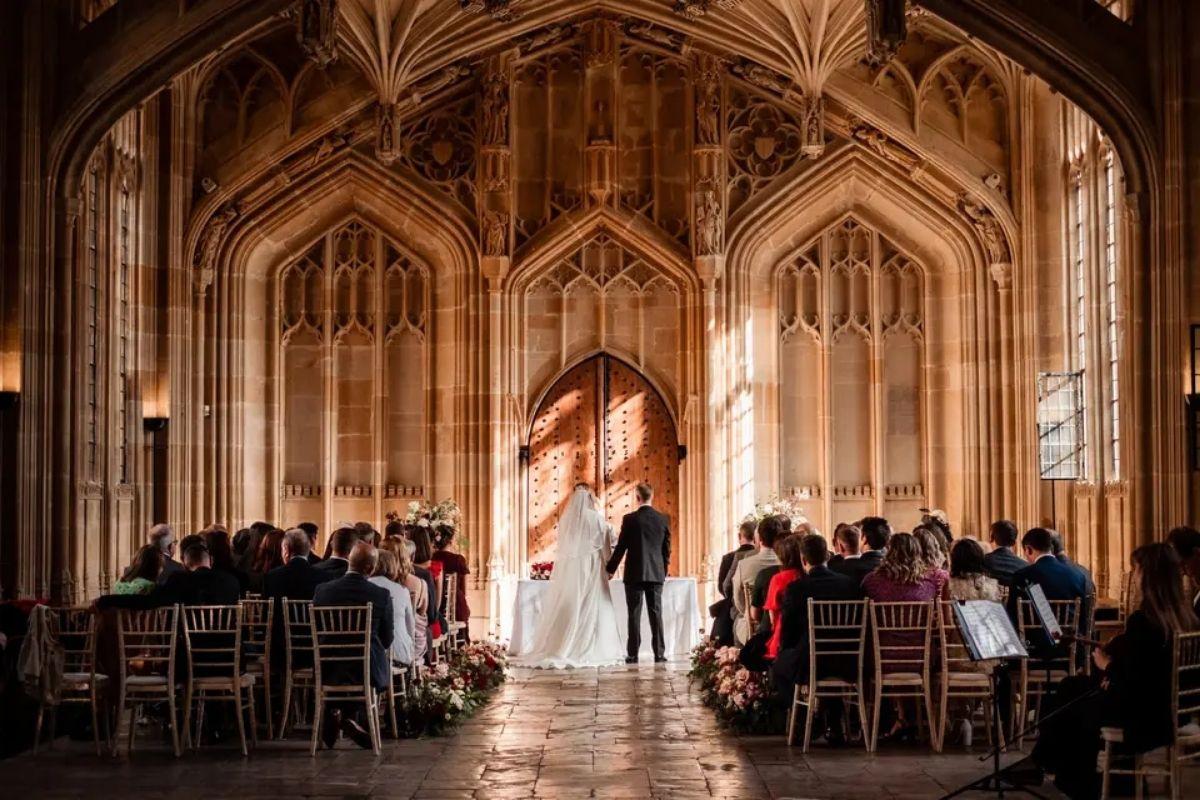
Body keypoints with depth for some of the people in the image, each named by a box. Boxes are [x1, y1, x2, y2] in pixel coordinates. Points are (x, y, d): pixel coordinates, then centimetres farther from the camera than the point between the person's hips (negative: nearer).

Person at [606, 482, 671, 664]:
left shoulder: (630, 519, -7)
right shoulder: (663, 519, 2)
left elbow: (621, 547, -4)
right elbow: (667, 548, 7)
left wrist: (610, 569, 7)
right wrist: (664, 570, 19)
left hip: (634, 573, -2)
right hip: (656, 573, 3)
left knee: (634, 614, 1)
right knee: (656, 613, 5)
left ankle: (633, 654, 1)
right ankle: (659, 653, 3)